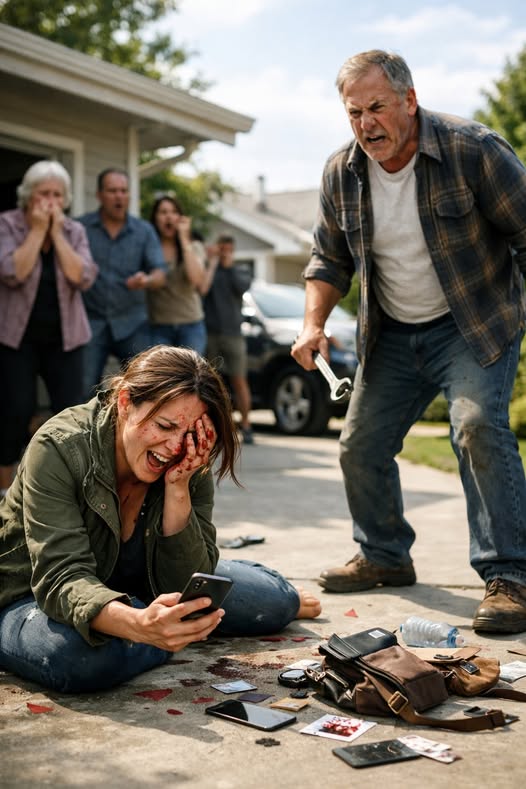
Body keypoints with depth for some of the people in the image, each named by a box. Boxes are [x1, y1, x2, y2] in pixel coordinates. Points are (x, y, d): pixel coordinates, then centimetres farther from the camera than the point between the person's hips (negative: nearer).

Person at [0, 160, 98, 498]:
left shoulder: (75, 231, 3)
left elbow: (83, 278, -12)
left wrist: (56, 233, -14)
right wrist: (37, 230, -17)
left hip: (63, 336, 3)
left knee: (69, 410, -2)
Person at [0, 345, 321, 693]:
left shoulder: (191, 468, -14)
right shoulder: (57, 449, -29)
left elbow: (186, 585, -18)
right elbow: (62, 578, -37)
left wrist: (177, 489, -31)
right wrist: (139, 624, -56)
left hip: (134, 591, 5)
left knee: (271, 601, -4)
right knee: (78, 654, -40)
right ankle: (193, 629, -9)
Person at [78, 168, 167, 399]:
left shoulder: (144, 230, 4)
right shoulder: (80, 227, -1)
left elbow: (160, 272, -4)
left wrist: (147, 280, -27)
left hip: (132, 322, 2)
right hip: (91, 322, -2)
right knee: (84, 391, -5)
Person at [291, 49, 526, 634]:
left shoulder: (473, 149, -18)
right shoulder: (341, 173, -3)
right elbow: (329, 258, 8)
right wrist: (314, 323, -8)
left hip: (476, 323, -5)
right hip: (392, 334, 6)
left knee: (478, 427, -26)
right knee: (361, 444, 6)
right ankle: (385, 557, 28)